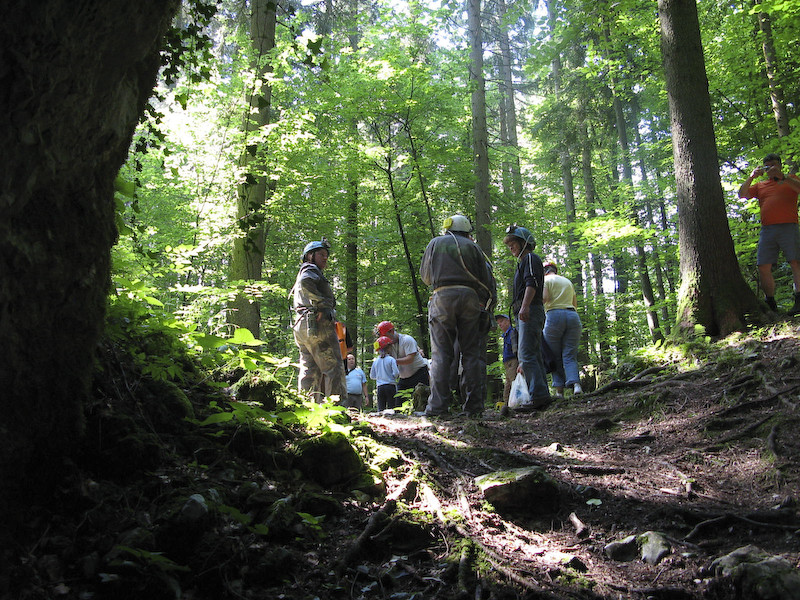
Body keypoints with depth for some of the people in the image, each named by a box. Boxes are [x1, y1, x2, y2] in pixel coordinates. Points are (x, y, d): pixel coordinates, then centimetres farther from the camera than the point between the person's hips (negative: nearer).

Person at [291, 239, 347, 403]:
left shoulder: (304, 273, 32)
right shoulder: (310, 270, 3)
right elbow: (305, 282, -22)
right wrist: (321, 304, -18)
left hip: (302, 328, 10)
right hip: (317, 324, -10)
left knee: (309, 371, 5)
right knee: (334, 367, -13)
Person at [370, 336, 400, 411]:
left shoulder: (375, 361, 6)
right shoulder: (391, 359, -7)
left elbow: (372, 376, 12)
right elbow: (396, 373, -13)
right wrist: (395, 377, 9)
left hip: (380, 387, 4)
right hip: (390, 386, -4)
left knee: (380, 409, 5)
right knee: (391, 408, -2)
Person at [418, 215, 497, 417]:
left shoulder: (435, 243, 16)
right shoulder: (473, 247, 15)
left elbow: (425, 276, 19)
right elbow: (486, 280, 10)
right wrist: (488, 306, 16)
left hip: (442, 297, 0)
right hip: (469, 299, 0)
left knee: (441, 354, -1)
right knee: (472, 353, 3)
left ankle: (437, 405, -7)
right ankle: (474, 405, 2)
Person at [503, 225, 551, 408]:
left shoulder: (531, 258, 0)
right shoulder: (522, 264, 31)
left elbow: (531, 283, -17)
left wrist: (525, 305, -30)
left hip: (530, 311, -11)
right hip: (524, 315, 11)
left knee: (526, 354, -18)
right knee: (534, 356, 6)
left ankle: (539, 395, -23)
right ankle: (543, 395, 5)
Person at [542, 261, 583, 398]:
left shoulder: (546, 280, 6)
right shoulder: (568, 281, 24)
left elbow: (544, 298, -10)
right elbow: (575, 304, 22)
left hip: (554, 316, -4)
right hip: (573, 316, 4)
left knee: (555, 356, 2)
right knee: (570, 355, -1)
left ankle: (559, 390, -3)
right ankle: (576, 384, -23)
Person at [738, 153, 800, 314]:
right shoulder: (760, 185, 25)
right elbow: (742, 194, 14)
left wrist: (782, 177, -10)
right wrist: (752, 177, 3)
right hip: (767, 230, 3)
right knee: (763, 266, -5)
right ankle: (771, 303, 2)